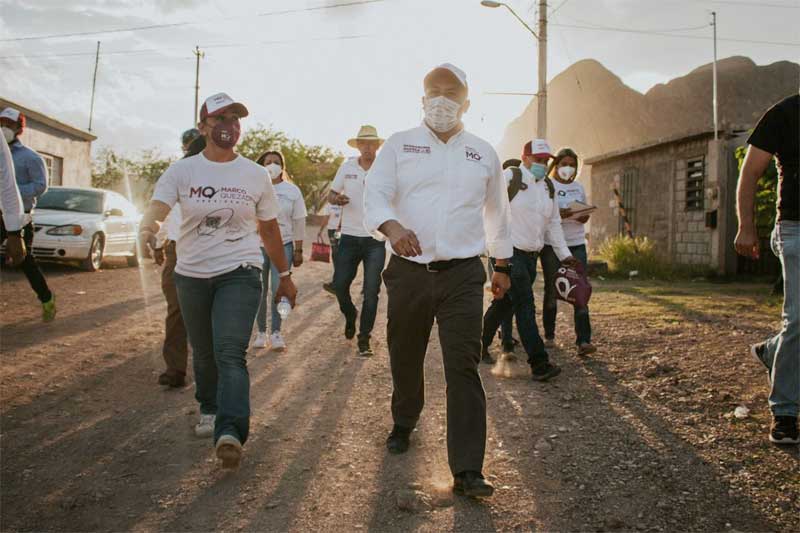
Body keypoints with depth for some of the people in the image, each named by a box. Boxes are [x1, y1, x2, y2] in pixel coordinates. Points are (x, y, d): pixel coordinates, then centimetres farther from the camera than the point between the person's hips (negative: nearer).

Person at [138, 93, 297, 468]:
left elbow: (269, 229, 10)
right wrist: (147, 228, -39)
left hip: (239, 273, -2)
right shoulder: (182, 171, 0)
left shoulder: (255, 175, 2)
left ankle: (230, 432, -25)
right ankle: (209, 409, 39)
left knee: (230, 353, -18)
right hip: (191, 275, 2)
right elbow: (157, 208, -14)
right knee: (203, 352, 15)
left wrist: (285, 275, 14)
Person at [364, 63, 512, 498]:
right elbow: (375, 195, -8)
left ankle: (467, 470, -4)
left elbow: (497, 213, 21)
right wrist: (392, 226, -31)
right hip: (408, 272, 0)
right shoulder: (399, 146, 5)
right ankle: (403, 423, 43)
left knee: (463, 367, -8)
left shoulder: (484, 154, 11)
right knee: (405, 359, 15)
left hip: (462, 275, 0)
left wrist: (502, 266, 24)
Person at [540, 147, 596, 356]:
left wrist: (582, 215, -8)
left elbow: (585, 216, 17)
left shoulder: (578, 187, 14)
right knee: (552, 291, 5)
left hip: (576, 244, 3)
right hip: (551, 244, -3)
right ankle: (549, 336, 18)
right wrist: (558, 214, -23)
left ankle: (583, 340, -10)